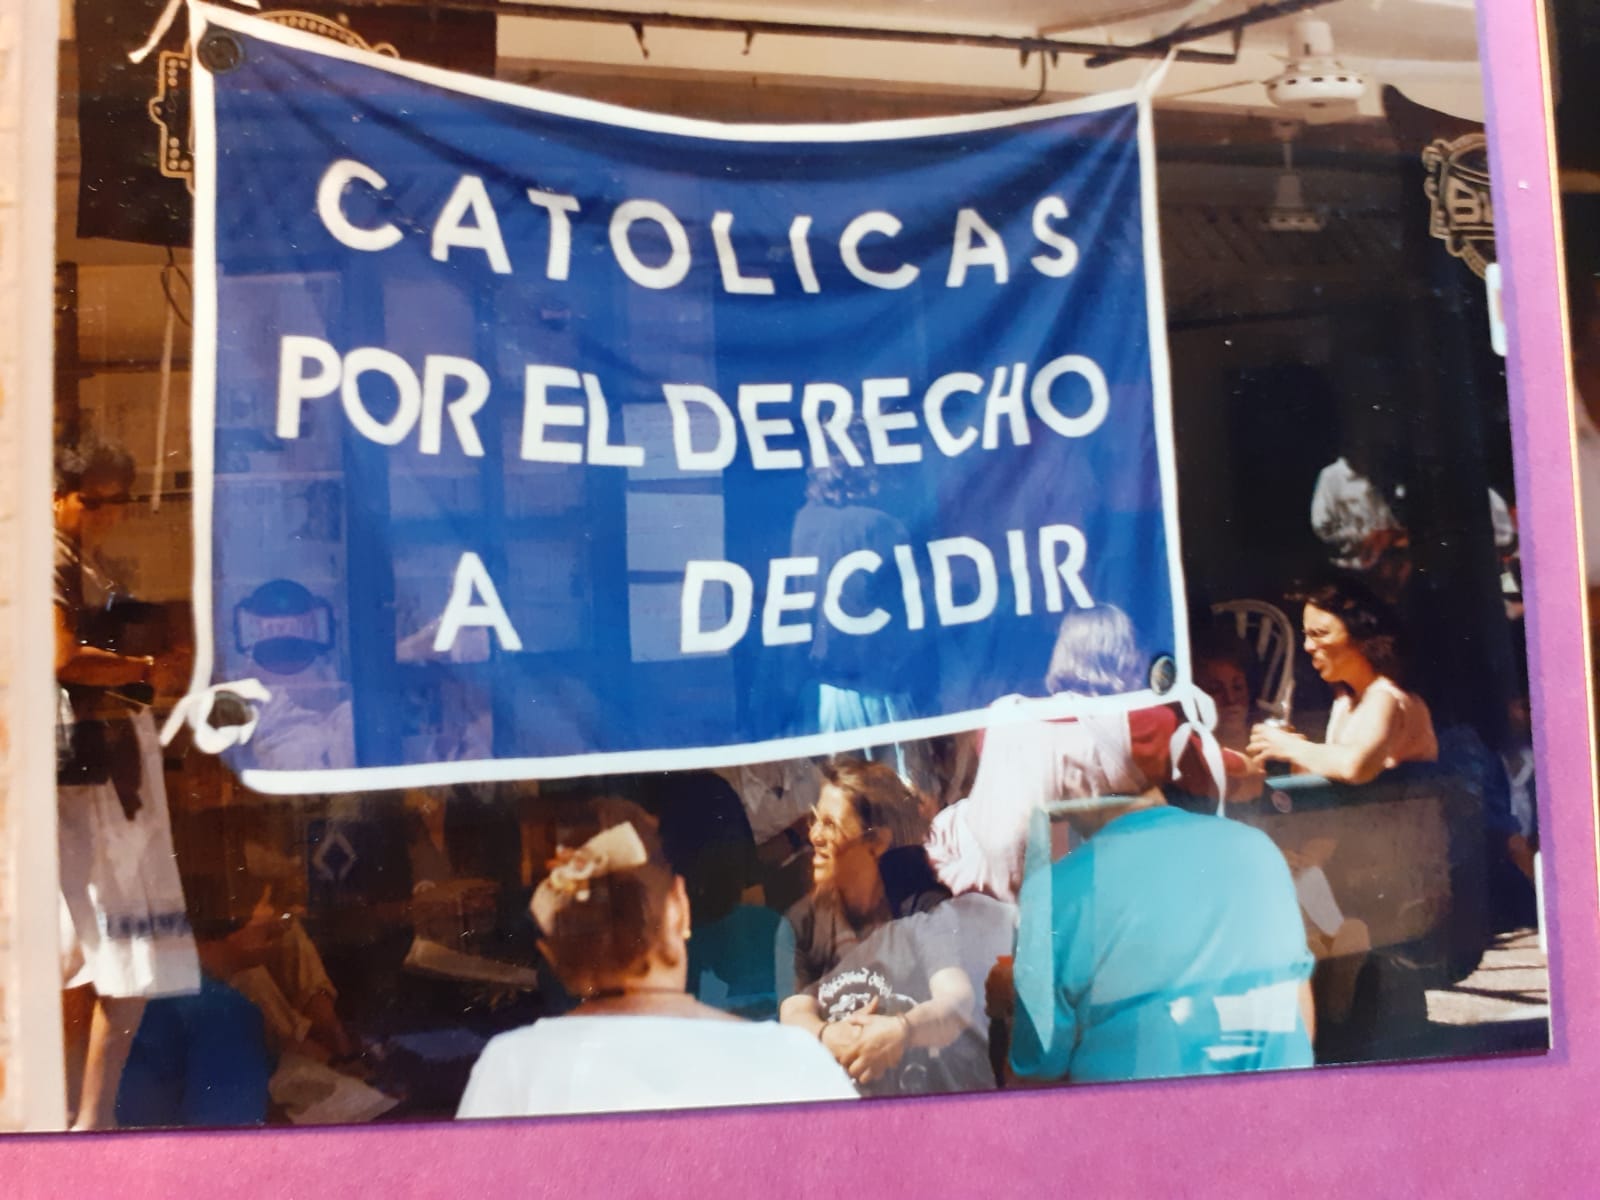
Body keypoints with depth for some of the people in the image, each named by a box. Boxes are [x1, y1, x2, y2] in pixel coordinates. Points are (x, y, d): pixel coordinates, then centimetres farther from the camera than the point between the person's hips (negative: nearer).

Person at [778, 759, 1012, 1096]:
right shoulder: (804, 920, 7)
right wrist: (827, 1037, -27)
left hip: (938, 1089, -2)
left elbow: (957, 1002, -15)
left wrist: (901, 1030, -36)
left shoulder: (929, 911, -2)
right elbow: (795, 1011, -4)